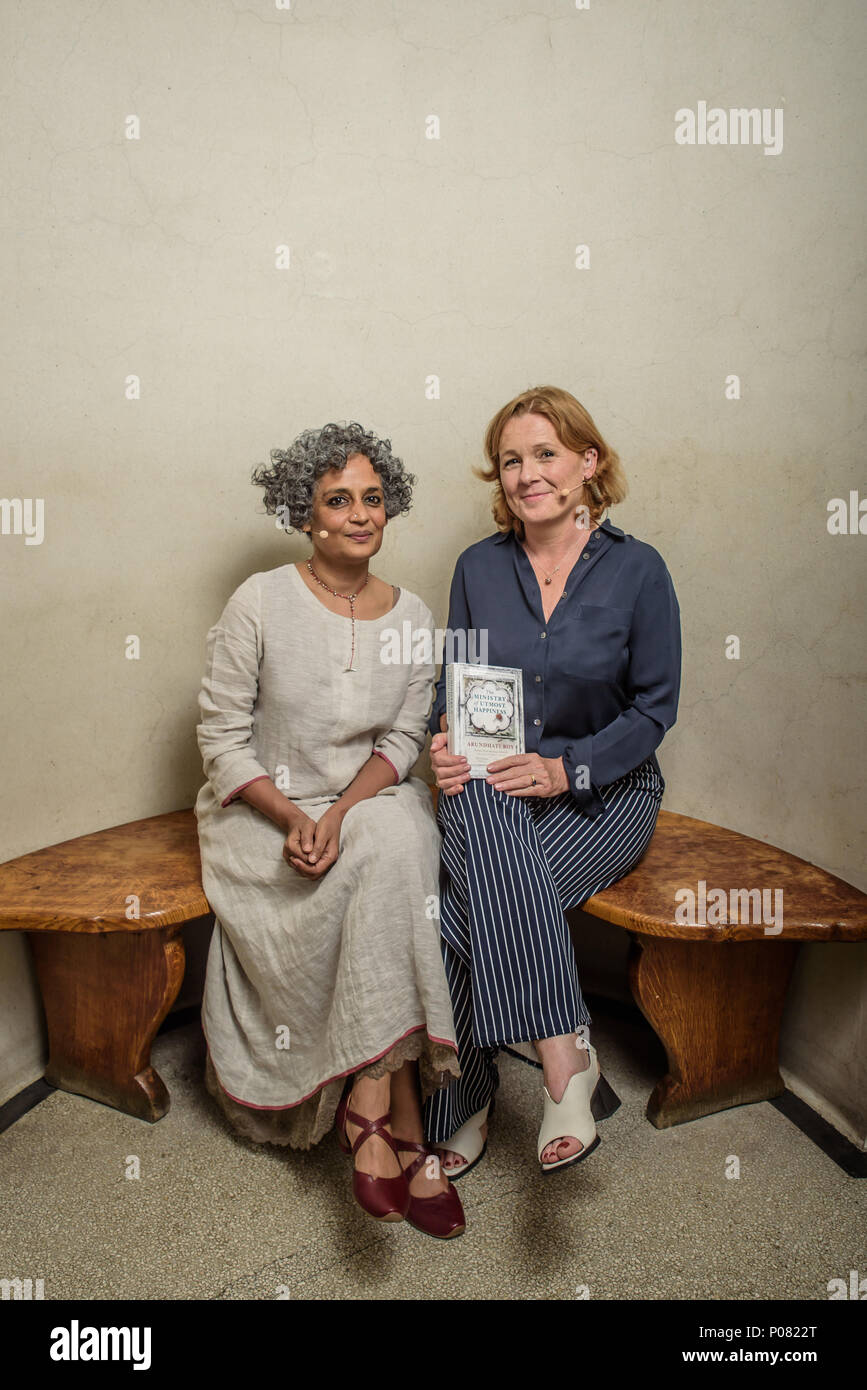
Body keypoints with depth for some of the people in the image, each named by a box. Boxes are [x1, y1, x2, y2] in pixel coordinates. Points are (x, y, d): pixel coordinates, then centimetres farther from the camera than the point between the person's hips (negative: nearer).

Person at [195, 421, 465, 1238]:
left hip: (370, 801, 3)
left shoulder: (412, 619, 2)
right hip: (263, 812, -3)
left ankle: (367, 1110, -21)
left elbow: (403, 740, 0)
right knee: (389, 865, -29)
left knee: (399, 837, -31)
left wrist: (342, 813, -18)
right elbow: (221, 736, -7)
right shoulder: (260, 603, -9)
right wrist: (291, 817, -21)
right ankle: (403, 1133, -19)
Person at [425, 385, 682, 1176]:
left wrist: (565, 770, -18)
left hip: (603, 791, -2)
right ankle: (564, 1054, -25)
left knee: (472, 906, -27)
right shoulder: (480, 567, 5)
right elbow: (454, 682, 10)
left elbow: (655, 707, -4)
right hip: (490, 783, 3)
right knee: (478, 815, -34)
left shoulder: (637, 569, -5)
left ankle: (461, 1107, -7)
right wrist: (448, 741, -12)